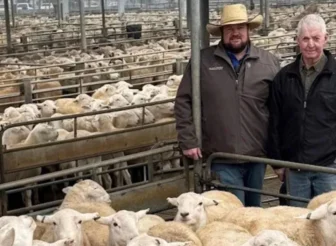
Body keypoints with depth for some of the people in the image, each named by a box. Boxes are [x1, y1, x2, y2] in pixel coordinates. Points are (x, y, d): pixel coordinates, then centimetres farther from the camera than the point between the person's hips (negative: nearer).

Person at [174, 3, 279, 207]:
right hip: (222, 159, -3)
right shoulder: (203, 61, -2)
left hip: (257, 156, 3)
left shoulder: (269, 62, 3)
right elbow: (183, 101, 0)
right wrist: (188, 140, -5)